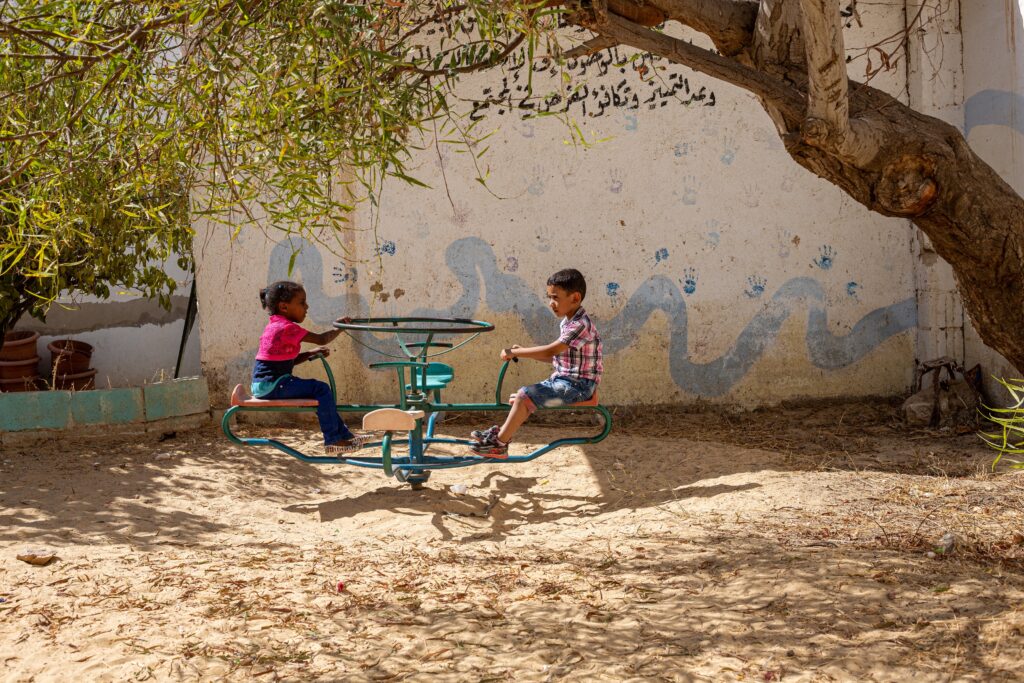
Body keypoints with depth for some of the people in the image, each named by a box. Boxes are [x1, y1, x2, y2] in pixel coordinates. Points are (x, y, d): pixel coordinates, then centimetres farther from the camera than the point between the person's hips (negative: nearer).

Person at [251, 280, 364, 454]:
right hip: (271, 384, -11)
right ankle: (332, 440, -9)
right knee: (322, 389, -13)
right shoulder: (288, 328, -16)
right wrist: (339, 328, 0)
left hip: (265, 384, 11)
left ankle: (344, 434, 22)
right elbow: (321, 339, -16)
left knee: (320, 391, 17)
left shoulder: (275, 326, 17)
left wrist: (312, 353, 9)